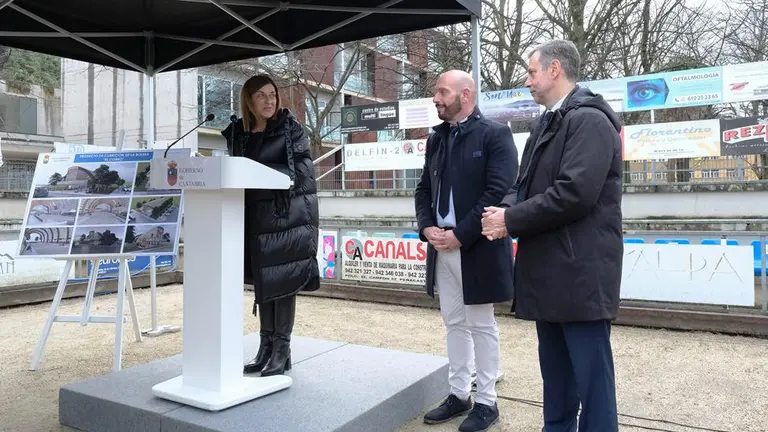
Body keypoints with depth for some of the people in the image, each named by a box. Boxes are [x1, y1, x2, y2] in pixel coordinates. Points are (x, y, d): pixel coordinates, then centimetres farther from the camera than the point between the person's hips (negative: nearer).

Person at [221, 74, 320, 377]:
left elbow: (303, 170, -10)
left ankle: (282, 350, 7)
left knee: (282, 281, -2)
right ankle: (266, 347, 21)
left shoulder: (291, 128, -3)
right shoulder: (237, 132, 9)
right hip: (254, 214, 5)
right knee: (261, 281, 10)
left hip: (288, 213, -5)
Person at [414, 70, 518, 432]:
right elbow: (424, 189, 14)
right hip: (442, 247, 7)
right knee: (454, 323, 14)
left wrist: (460, 234, -18)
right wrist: (427, 227, -3)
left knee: (481, 325, 5)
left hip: (477, 248, -6)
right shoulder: (436, 139, 13)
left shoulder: (494, 134, -8)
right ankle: (458, 395, 28)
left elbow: (499, 192, -17)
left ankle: (486, 402, 20)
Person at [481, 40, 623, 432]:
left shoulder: (589, 119, -13)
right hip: (550, 269, 9)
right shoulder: (547, 123, 17)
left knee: (591, 375, 1)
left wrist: (512, 221, -15)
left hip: (580, 272, -9)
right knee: (555, 373, 19)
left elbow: (575, 193, -24)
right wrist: (506, 209, -4)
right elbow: (528, 184, 18)